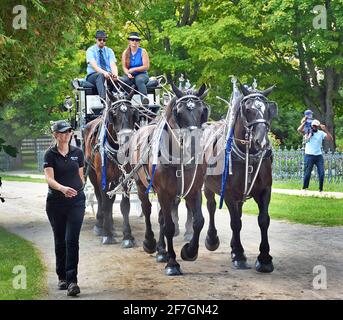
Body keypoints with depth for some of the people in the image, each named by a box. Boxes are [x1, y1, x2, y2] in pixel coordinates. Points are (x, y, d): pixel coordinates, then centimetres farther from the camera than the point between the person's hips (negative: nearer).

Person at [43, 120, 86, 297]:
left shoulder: (77, 153, 4)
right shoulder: (50, 154, -4)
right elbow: (49, 178, -17)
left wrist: (79, 193, 11)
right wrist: (63, 188, -34)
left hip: (76, 201, 0)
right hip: (55, 202, 0)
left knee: (72, 240, -10)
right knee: (59, 241, 10)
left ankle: (72, 281, -12)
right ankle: (62, 277, 24)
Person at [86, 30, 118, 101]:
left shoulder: (109, 51, 11)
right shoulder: (90, 50, 0)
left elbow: (113, 65, -7)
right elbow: (94, 65, -17)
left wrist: (115, 74, -31)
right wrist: (104, 72, -38)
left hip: (108, 75, 3)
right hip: (93, 76, -3)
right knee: (100, 75, -38)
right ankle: (103, 98, -55)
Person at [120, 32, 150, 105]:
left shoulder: (142, 51, 3)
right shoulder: (125, 53, 11)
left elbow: (146, 67, -4)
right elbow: (124, 67, 5)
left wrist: (134, 69, -14)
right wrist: (128, 74, -17)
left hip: (142, 74, -3)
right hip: (130, 76, 3)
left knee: (139, 80, -38)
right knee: (121, 80, -31)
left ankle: (145, 98, -52)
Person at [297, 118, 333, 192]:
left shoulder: (321, 133, 7)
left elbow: (330, 138, -4)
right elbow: (299, 130, -16)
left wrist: (325, 130, -15)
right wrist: (304, 122, -14)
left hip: (319, 156, 3)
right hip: (309, 155, -2)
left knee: (321, 173, 0)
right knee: (307, 173, -2)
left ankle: (321, 189, 9)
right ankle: (304, 188, 7)